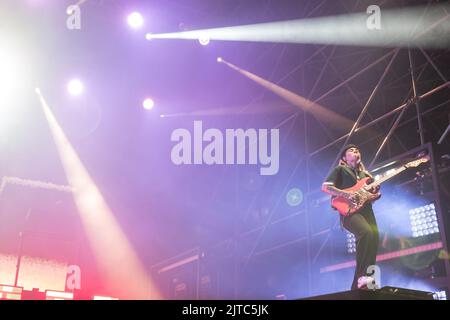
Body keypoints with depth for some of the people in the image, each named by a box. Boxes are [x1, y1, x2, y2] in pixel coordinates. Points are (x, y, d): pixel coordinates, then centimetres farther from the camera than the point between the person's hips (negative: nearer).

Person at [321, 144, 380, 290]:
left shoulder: (365, 173, 30)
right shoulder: (340, 169, 12)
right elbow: (325, 187, -2)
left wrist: (375, 191, 3)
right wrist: (347, 194, -14)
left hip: (366, 210, 6)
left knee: (374, 237, -15)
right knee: (367, 233, -34)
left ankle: (358, 286, -9)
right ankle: (362, 276, -30)